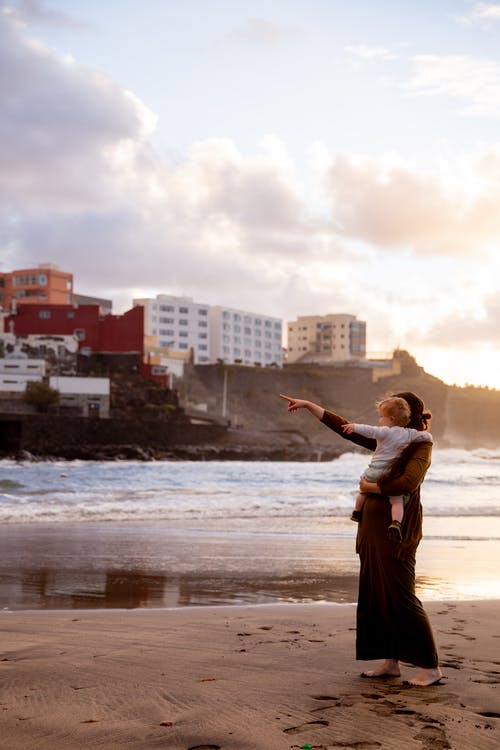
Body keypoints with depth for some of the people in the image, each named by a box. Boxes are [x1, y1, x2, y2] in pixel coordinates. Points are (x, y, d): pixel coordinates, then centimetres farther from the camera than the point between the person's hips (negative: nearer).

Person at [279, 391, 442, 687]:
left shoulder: (421, 446, -8)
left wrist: (370, 486, -13)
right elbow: (344, 428, 17)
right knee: (375, 596, 9)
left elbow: (407, 482, -25)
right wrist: (309, 405, 16)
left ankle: (431, 667, -1)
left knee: (401, 598, -8)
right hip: (374, 529, 8)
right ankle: (391, 662, 17)